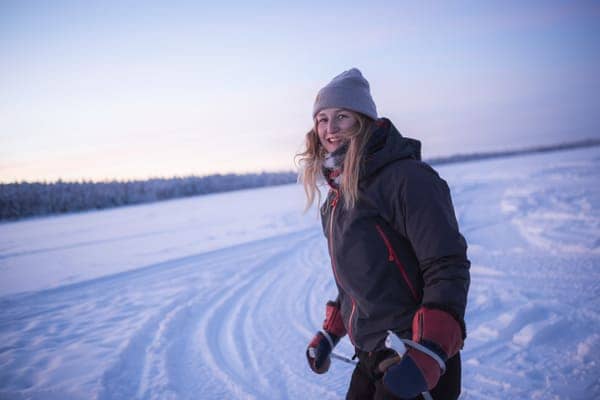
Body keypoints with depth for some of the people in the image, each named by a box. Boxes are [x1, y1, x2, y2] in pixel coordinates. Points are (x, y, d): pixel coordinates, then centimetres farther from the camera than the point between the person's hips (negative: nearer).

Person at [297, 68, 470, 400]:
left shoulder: (404, 178, -17)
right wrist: (330, 332, 18)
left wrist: (428, 353, -28)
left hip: (418, 365, -8)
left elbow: (449, 269, -20)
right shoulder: (339, 193, 9)